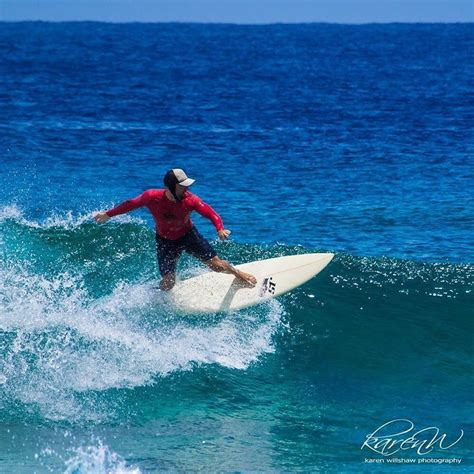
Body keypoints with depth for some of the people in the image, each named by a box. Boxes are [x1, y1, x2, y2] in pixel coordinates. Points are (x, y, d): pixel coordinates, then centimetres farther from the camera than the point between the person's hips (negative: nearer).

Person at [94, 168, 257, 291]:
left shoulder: (190, 200, -28)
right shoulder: (152, 197, -29)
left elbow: (210, 212, -26)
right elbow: (131, 204, -13)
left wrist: (220, 229, -46)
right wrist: (108, 214, -3)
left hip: (188, 235, 1)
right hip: (166, 241, -1)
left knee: (217, 265, -1)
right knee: (168, 284, -5)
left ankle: (239, 274, 33)